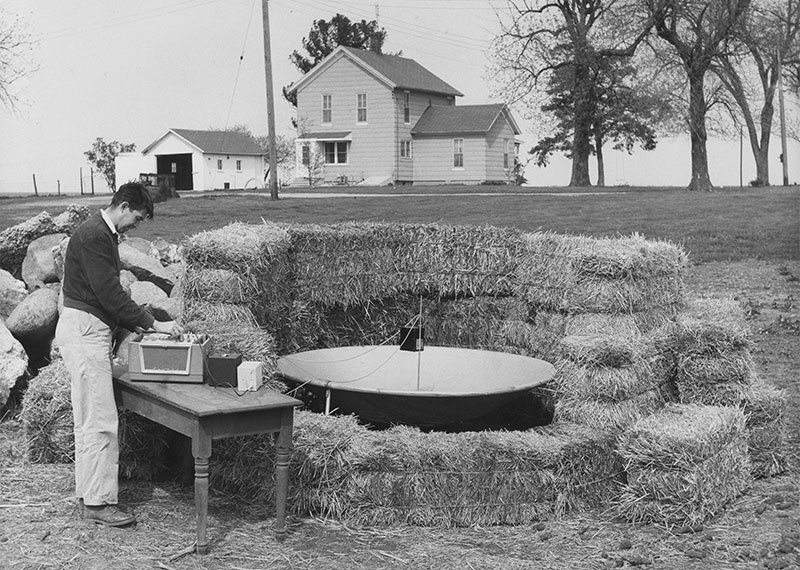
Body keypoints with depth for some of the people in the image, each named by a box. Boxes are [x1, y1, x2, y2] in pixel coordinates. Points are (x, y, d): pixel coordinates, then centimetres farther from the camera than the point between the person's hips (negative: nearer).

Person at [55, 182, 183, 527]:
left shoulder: (103, 235, 15)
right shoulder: (93, 236, -17)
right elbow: (109, 293, -22)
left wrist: (135, 326, 13)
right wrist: (153, 324, -19)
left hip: (90, 330, 11)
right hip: (84, 331, -11)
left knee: (87, 419, 14)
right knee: (101, 421, -8)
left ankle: (88, 492, 22)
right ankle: (99, 502, -3)